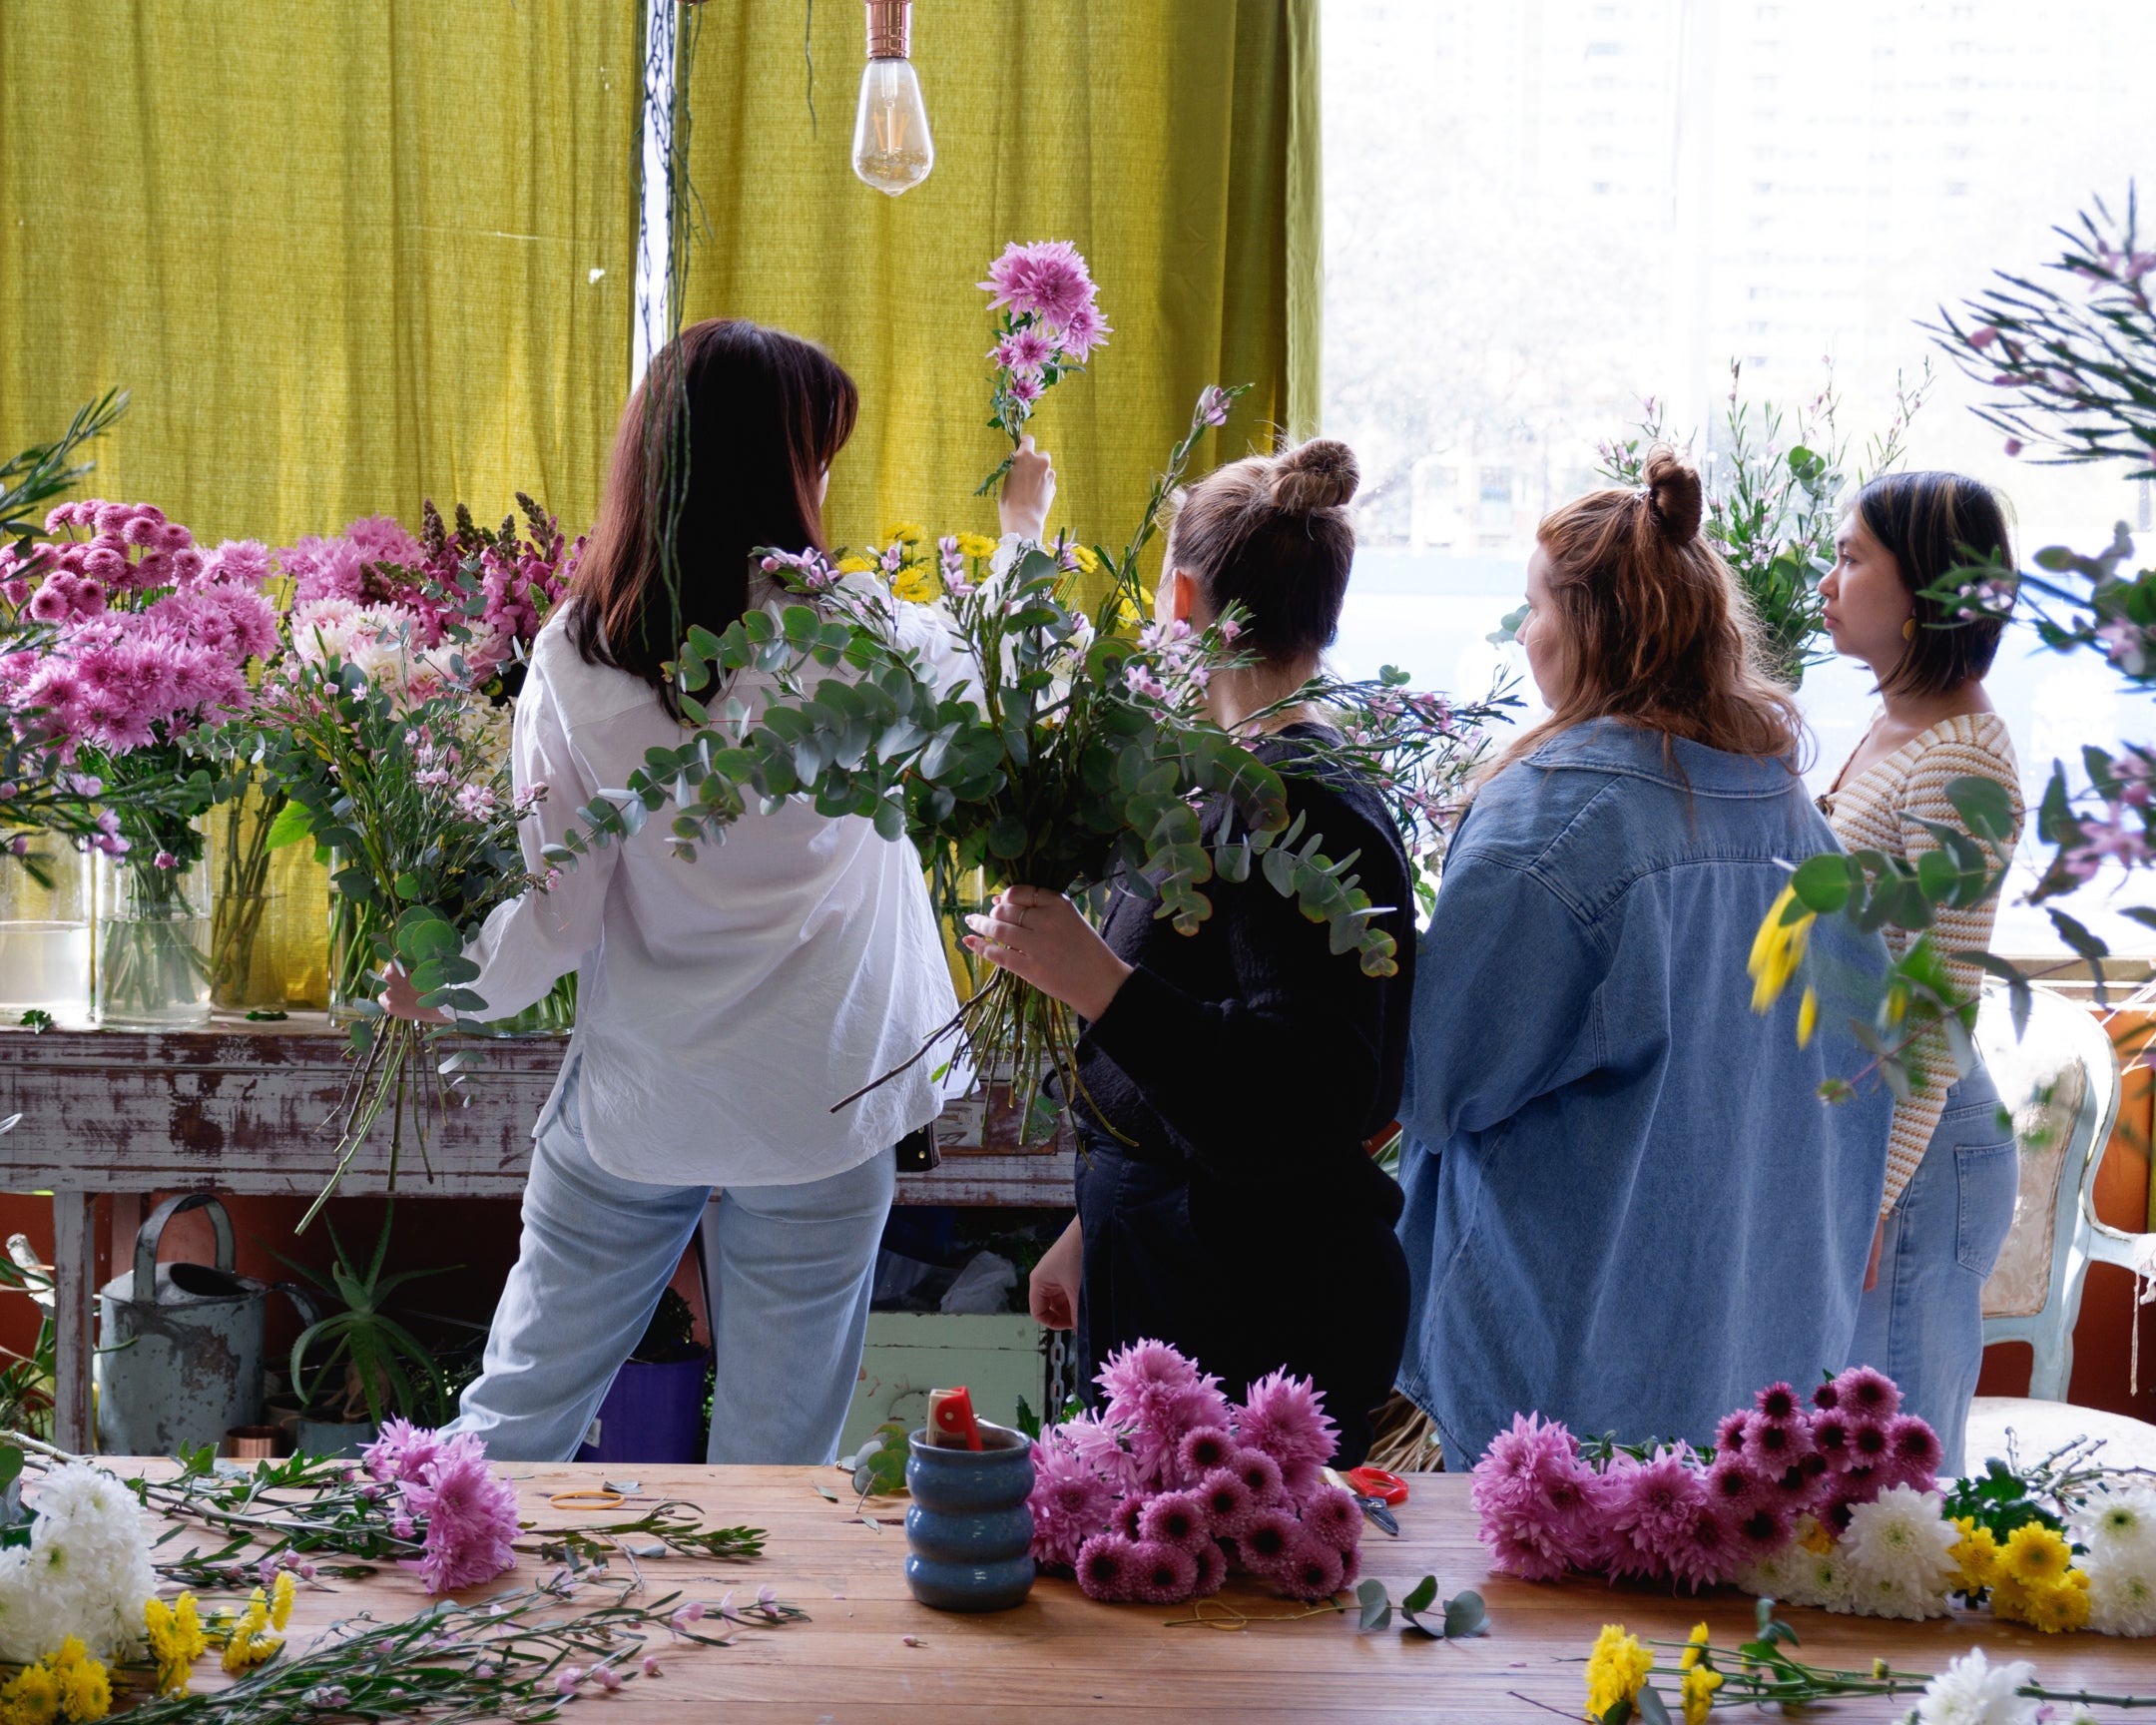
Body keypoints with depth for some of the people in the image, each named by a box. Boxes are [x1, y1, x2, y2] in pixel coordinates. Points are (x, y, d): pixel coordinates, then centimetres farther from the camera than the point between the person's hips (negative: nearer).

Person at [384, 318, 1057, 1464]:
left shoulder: (575, 657, -8)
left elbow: (555, 917, -10)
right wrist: (1022, 533, 29)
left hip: (628, 1103, 2)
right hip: (815, 1109, -1)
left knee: (516, 1412, 16)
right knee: (772, 1459, 10)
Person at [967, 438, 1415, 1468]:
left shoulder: (1298, 809, -18)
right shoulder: (1226, 784, 12)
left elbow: (1307, 1101, -27)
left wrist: (1100, 984, -31)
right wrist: (1090, 1231, 27)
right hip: (1168, 1286, 9)